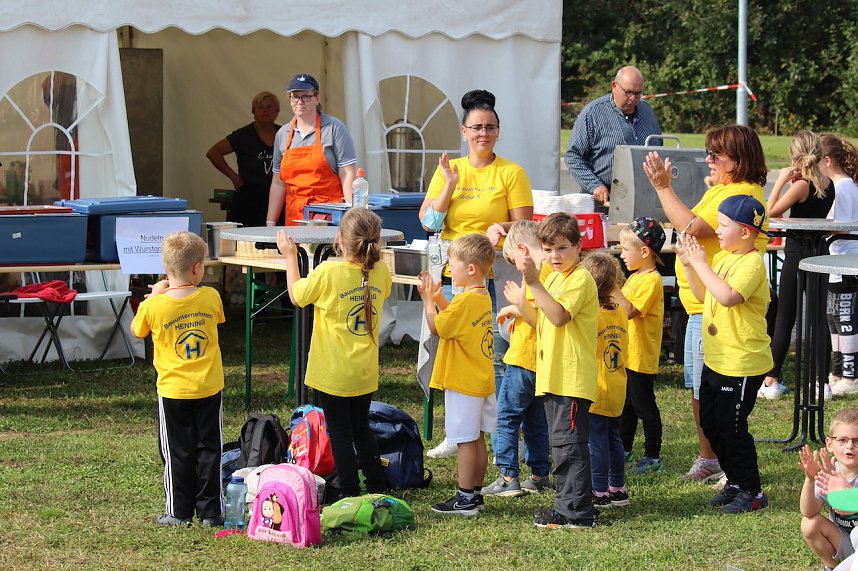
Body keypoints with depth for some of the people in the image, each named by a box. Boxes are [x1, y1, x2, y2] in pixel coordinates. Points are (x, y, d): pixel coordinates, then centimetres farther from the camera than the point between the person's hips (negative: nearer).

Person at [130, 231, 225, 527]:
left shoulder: (153, 306, -14)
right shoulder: (211, 297, -9)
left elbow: (137, 330, 7)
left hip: (173, 391, -1)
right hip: (209, 389, 2)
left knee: (177, 452, 8)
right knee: (208, 450, 10)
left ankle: (179, 512, 12)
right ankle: (210, 510, 13)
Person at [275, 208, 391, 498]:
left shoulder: (328, 273, -21)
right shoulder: (380, 271, -7)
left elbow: (296, 295, -3)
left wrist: (290, 256, 7)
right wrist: (368, 253, 19)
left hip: (333, 373, -5)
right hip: (365, 373, 5)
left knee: (340, 434, 5)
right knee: (362, 428, 20)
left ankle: (351, 495, 7)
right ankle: (377, 487, 24)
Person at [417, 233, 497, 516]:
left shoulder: (465, 301, -21)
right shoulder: (482, 297, 9)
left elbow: (436, 327, -16)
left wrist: (428, 299, -6)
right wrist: (438, 297, 10)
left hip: (463, 384, -10)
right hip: (481, 380, 10)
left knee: (466, 441, -5)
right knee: (477, 439, 13)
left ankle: (465, 499, -2)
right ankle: (475, 493, 20)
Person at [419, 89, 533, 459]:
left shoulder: (511, 173, 0)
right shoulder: (447, 170, 11)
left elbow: (526, 227, -2)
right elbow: (428, 222, 5)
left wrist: (501, 228, -23)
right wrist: (450, 185, -7)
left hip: (494, 276, -4)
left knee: (496, 358, -7)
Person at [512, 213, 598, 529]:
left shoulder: (580, 278, -13)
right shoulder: (553, 278, 17)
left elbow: (558, 316, -25)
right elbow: (538, 318, 17)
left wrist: (534, 283, -30)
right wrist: (517, 302, 2)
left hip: (572, 378, -10)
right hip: (553, 376, 10)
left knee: (569, 443, -9)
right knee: (561, 443, 15)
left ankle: (577, 511, -8)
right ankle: (567, 504, 23)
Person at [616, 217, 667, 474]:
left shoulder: (651, 280, -19)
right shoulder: (635, 277, 12)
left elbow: (630, 310, -27)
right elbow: (623, 306, 17)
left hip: (641, 356, -10)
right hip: (626, 355, 10)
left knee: (644, 405, -1)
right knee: (626, 404, 18)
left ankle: (653, 457, 6)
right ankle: (624, 449, 30)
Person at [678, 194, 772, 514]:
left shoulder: (751, 263, -19)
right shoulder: (722, 258, 9)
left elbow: (728, 296, -33)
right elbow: (703, 295, 17)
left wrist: (701, 264, -27)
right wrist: (689, 265, 3)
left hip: (742, 364, -10)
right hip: (715, 359, 10)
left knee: (731, 428, -4)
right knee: (710, 423, 16)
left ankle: (752, 492, 8)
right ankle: (735, 482, 29)